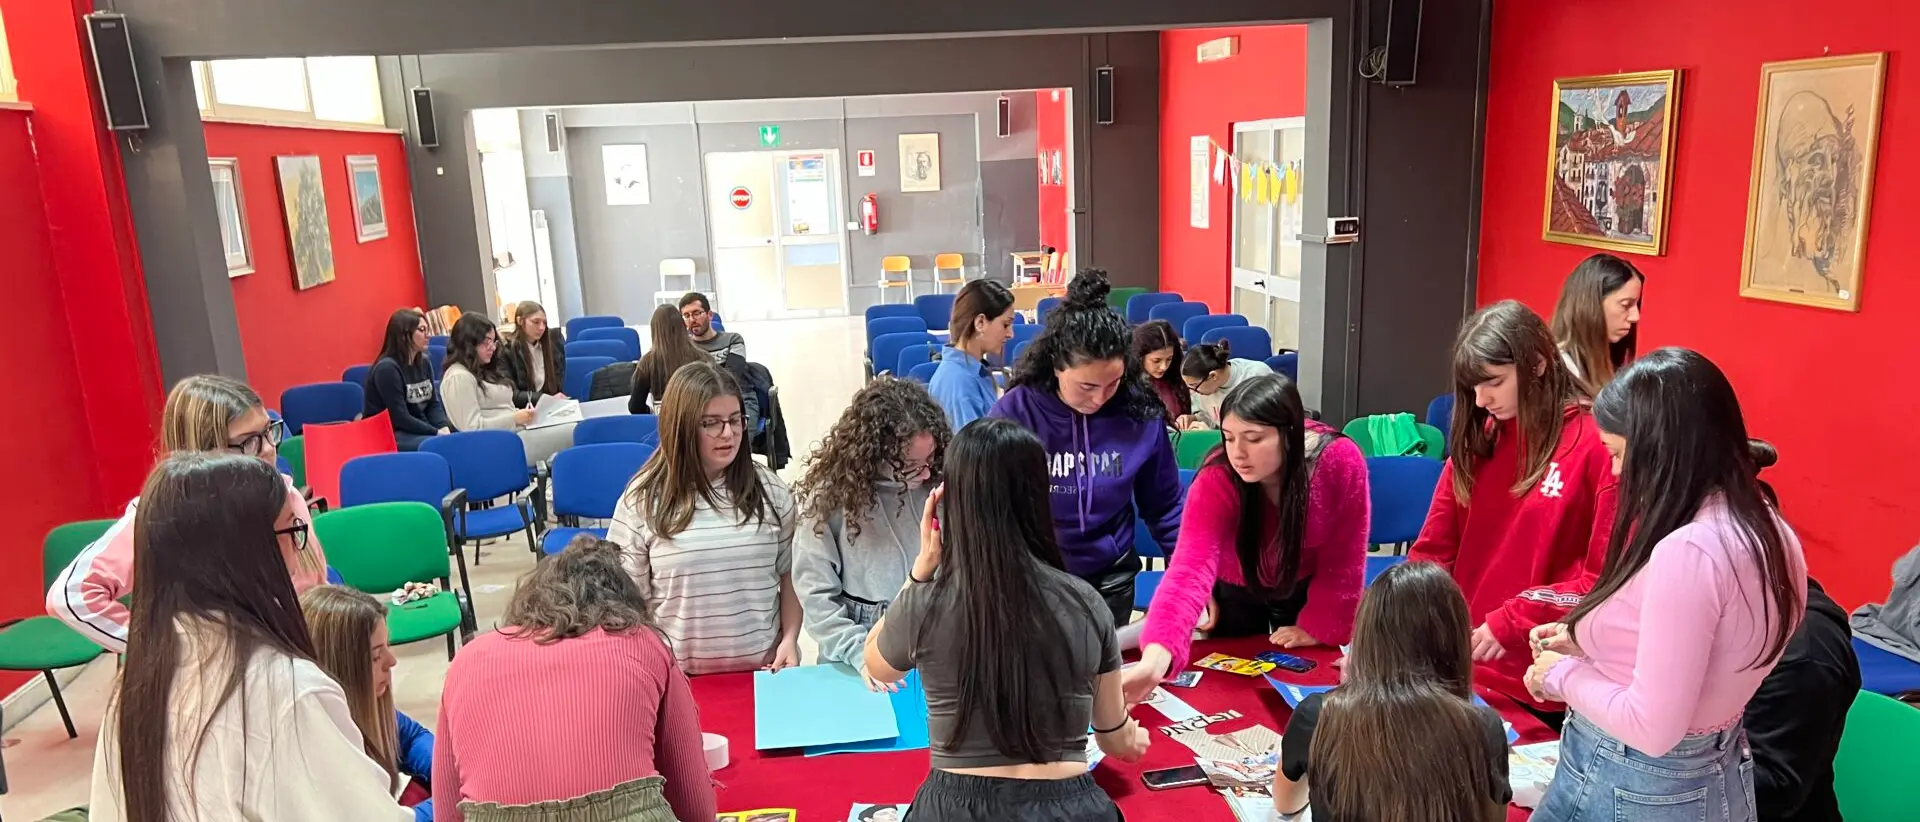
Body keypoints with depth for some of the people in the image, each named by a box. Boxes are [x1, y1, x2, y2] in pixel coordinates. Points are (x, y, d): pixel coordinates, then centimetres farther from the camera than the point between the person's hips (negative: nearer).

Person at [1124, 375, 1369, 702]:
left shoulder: (1341, 460, -32)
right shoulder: (1216, 481, -36)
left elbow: (1344, 559, -18)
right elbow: (1191, 568, -48)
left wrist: (1317, 626, -12)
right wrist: (1155, 657, -62)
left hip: (1306, 589, 1)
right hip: (1237, 592, -1)